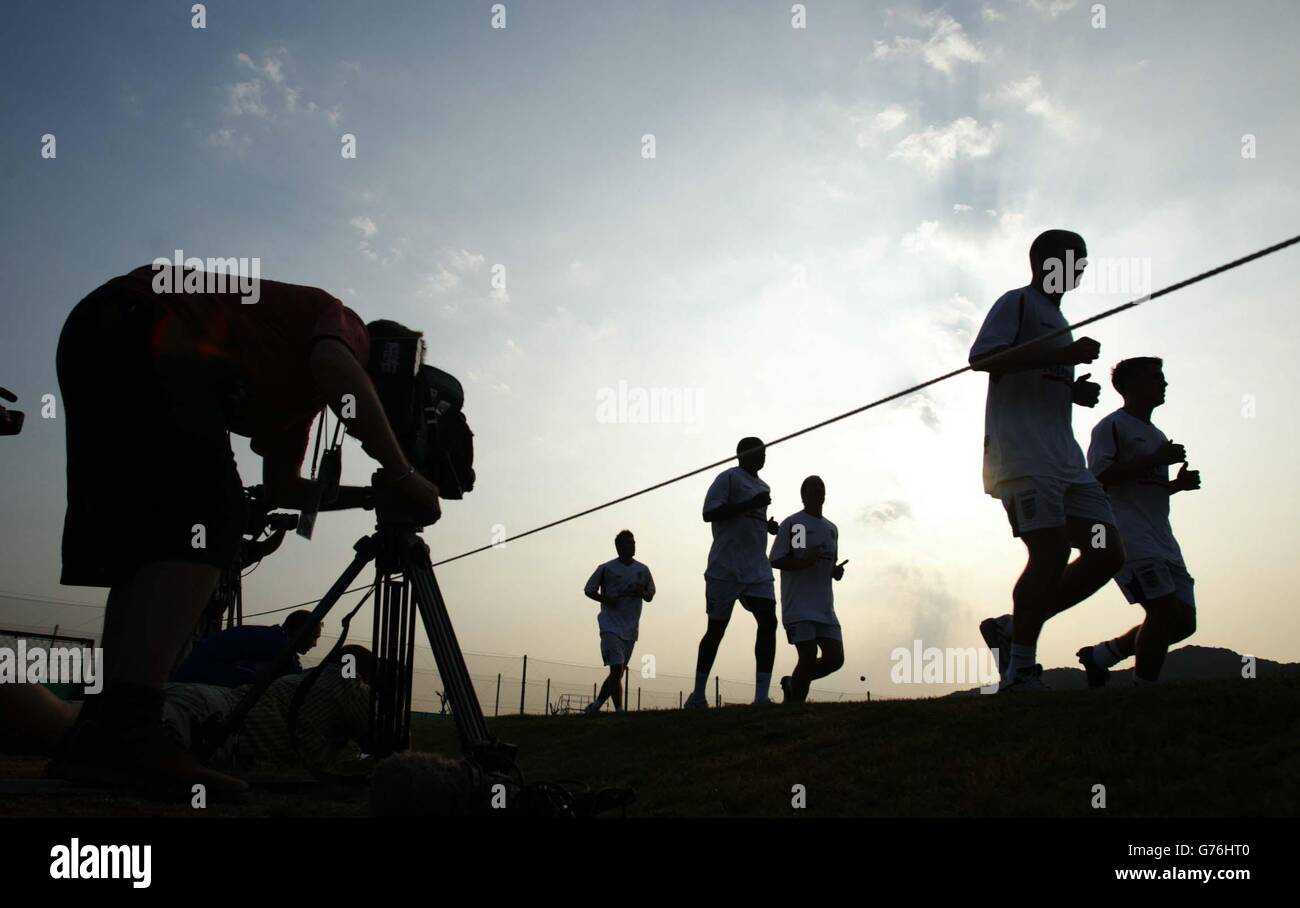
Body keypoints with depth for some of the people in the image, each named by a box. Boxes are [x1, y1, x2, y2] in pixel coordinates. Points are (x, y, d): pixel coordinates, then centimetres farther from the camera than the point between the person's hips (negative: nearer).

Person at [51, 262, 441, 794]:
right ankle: (122, 731, -28)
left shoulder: (301, 391, 31)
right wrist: (402, 475, -15)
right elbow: (336, 366, -18)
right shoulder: (348, 324, 7)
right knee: (207, 521, -18)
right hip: (141, 327, -10)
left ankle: (102, 731, 1)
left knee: (146, 545, 6)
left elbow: (279, 488, 31)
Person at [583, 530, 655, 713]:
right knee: (617, 669, -18)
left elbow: (650, 596, 16)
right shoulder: (606, 568, -2)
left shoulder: (642, 570, 8)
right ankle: (619, 711, -18)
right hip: (611, 626, -5)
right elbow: (588, 590, 5)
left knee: (618, 673, 9)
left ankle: (596, 706, 25)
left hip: (631, 629, 5)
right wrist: (605, 599, -13)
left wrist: (642, 592, -8)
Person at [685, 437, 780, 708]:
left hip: (758, 569, 6)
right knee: (717, 627, 0)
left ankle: (761, 696, -13)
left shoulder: (763, 487, 21)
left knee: (768, 621, -11)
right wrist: (749, 504, -20)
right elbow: (709, 513, -14)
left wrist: (769, 526, 10)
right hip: (726, 567, -6)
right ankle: (698, 694, 14)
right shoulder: (729, 478, -3)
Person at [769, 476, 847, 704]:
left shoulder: (831, 529, 19)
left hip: (824, 608, 7)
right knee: (809, 659, -14)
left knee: (835, 658, 0)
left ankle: (792, 684, 22)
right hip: (798, 607, -7)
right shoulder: (791, 524, -3)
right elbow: (775, 560, -6)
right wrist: (804, 561, -23)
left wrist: (836, 571, 2)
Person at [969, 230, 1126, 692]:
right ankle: (1020, 670, -6)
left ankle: (1012, 628, 7)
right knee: (1051, 552, -18)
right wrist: (1062, 355, -17)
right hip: (1021, 453, -9)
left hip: (1064, 455, 9)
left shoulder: (1058, 321, 30)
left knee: (1107, 552, -1)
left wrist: (1077, 390, 13)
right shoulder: (1018, 302, 3)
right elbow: (981, 357, -13)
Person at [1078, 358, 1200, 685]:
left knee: (1184, 621, 3)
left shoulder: (1156, 435, 26)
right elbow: (1099, 479, -15)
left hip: (1161, 540, 9)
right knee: (1165, 611, -19)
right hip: (1128, 537, -9)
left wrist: (1178, 484, 12)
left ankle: (1100, 655, 16)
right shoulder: (1112, 426, -2)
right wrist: (1154, 460, -15)